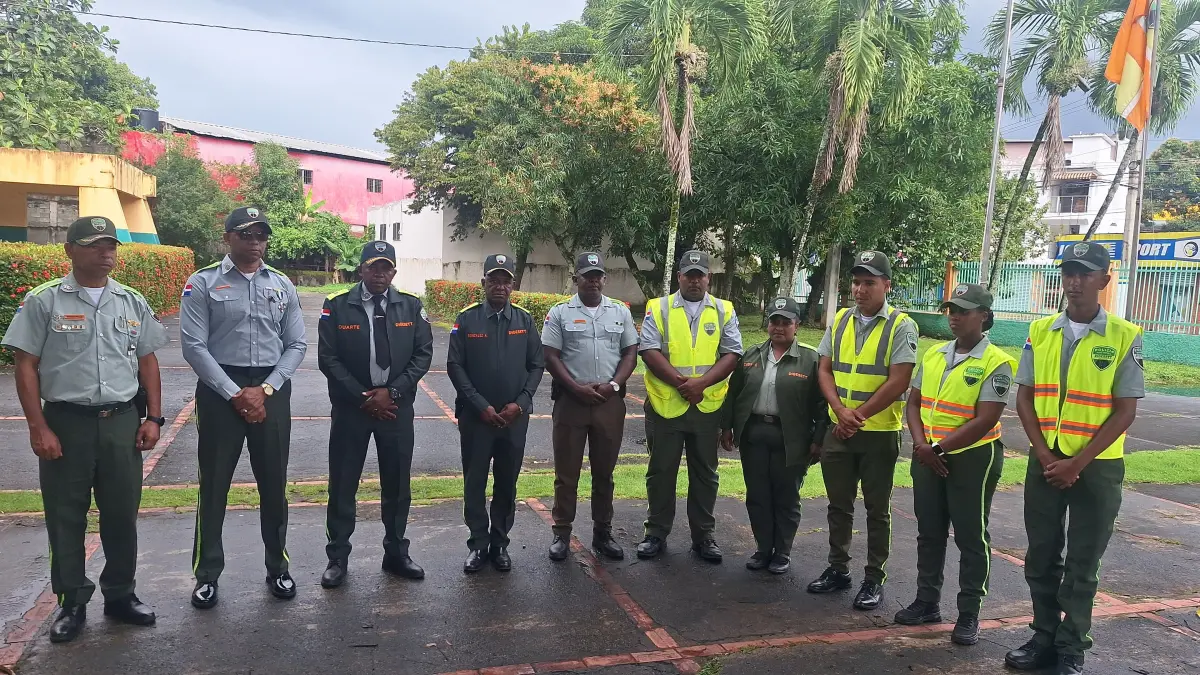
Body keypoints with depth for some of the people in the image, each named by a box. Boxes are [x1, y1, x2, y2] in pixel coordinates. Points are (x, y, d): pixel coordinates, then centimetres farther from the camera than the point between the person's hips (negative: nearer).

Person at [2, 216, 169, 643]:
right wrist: (39, 429, -9)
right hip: (66, 421, -2)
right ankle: (72, 601, 22)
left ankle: (120, 595, 25)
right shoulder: (44, 301, -2)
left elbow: (147, 361, 12)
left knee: (122, 513, 9)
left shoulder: (132, 302, 8)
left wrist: (153, 418, 5)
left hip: (122, 422, 3)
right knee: (65, 516, 7)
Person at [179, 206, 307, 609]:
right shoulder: (203, 284, -2)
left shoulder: (282, 285, 7)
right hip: (220, 390, -2)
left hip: (272, 391, 3)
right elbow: (193, 346, -8)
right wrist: (236, 394, -12)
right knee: (214, 485, 6)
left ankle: (277, 568, 25)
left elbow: (296, 345, 5)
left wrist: (265, 390, -7)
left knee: (274, 484, 11)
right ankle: (207, 576, 20)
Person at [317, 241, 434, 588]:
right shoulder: (337, 306, -3)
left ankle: (396, 553, 25)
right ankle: (337, 557, 19)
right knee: (343, 484, 6)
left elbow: (423, 354, -1)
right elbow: (328, 359, -6)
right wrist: (363, 397, -12)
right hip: (350, 407, -1)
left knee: (397, 484, 11)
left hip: (397, 407, 2)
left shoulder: (411, 306, 2)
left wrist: (392, 392, -12)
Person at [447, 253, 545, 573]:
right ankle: (478, 544, 18)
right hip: (475, 415, -1)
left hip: (515, 416, 2)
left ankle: (500, 543, 23)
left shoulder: (524, 320, 3)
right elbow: (455, 366, -5)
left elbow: (537, 366, 4)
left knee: (507, 483, 10)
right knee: (474, 482, 6)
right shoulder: (467, 319, -2)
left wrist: (520, 403, -9)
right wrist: (481, 406, -12)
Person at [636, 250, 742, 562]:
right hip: (665, 404, -1)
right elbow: (649, 351, -8)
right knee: (661, 471, 8)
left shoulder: (724, 311, 6)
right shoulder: (659, 308, 2)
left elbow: (732, 354, -1)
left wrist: (701, 382, -15)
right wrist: (679, 381, -18)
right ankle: (656, 533, 21)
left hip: (708, 406, 1)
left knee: (705, 473, 11)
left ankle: (703, 535, 23)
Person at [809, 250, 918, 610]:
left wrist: (857, 415, -14)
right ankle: (838, 569, 28)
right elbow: (825, 370, 5)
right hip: (838, 430, 5)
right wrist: (841, 410, -11)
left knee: (877, 509, 8)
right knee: (839, 504, 14)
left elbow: (898, 382, -15)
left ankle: (874, 579, 19)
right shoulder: (840, 321, 7)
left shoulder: (901, 326, -8)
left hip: (879, 433, -4)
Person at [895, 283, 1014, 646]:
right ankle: (927, 602, 28)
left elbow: (985, 421, -18)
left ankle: (969, 615, 16)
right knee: (929, 532, 14)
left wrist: (940, 448, -16)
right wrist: (921, 444, -7)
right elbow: (914, 403, 9)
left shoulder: (995, 363, -12)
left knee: (971, 538, 4)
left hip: (973, 458, -6)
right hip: (928, 458, 6)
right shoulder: (933, 355, 8)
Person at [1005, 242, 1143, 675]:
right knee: (1041, 557, 11)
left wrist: (1077, 463, -13)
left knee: (1082, 564, 6)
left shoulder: (1124, 337, -7)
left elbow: (1125, 411, -8)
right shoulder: (1040, 332, 3)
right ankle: (1044, 638, 25)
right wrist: (1045, 456, -6)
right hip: (1045, 462, 3)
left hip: (1097, 466, -3)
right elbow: (1024, 399, 4)